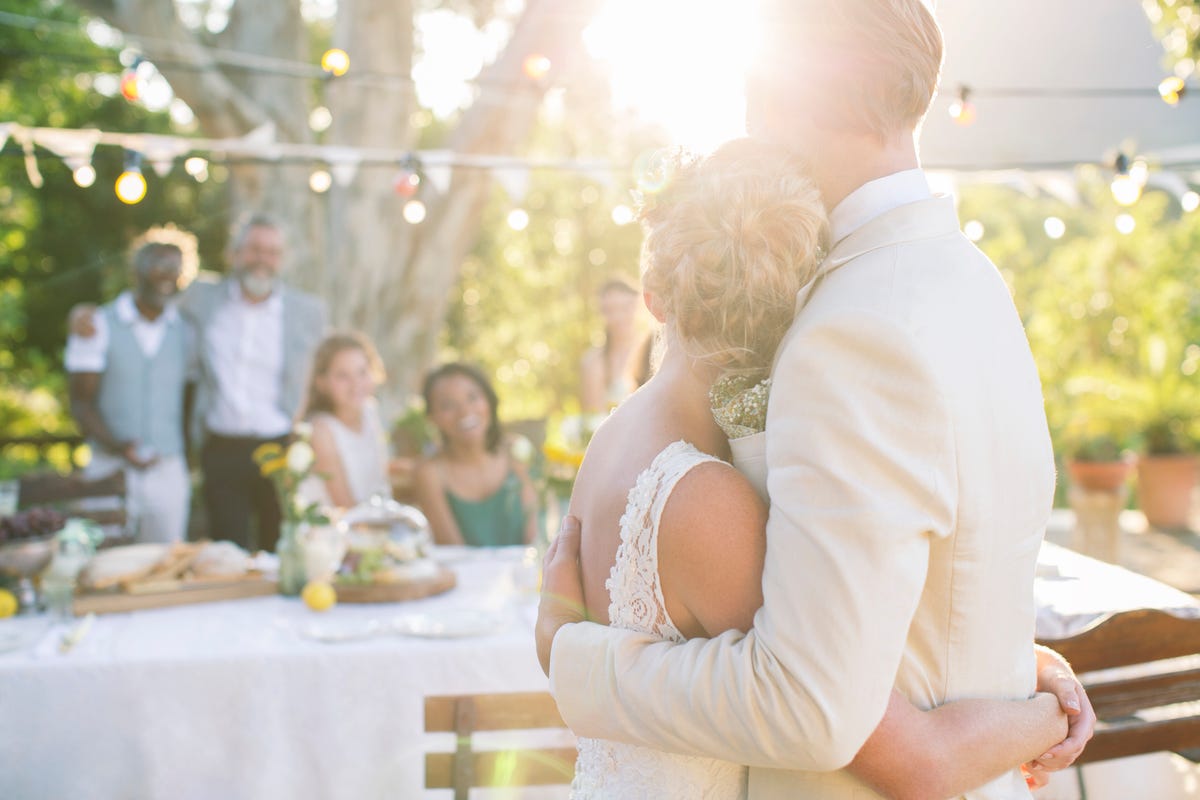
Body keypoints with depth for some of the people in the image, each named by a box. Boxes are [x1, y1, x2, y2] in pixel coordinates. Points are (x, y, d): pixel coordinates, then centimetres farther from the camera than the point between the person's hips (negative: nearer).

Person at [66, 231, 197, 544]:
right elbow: (81, 402, -2)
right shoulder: (98, 326, 2)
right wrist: (116, 445, -19)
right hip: (110, 469, -2)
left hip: (168, 471, 2)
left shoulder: (186, 331, 10)